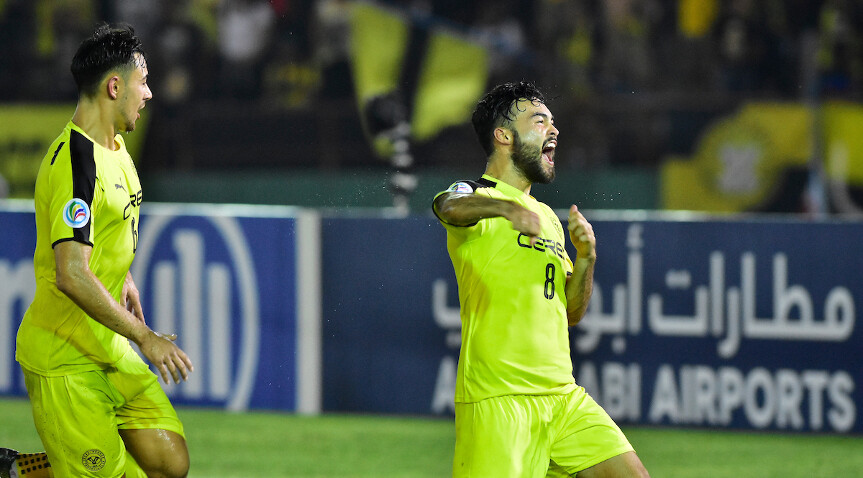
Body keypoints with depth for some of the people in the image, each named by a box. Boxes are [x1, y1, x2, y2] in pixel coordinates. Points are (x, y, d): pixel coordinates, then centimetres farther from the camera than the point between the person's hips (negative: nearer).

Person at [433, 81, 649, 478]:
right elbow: (450, 207, -28)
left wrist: (586, 257, 4)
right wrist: (508, 208, -47)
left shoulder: (548, 218, 22)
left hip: (564, 398, 7)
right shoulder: (476, 195, -2)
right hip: (497, 401, -7)